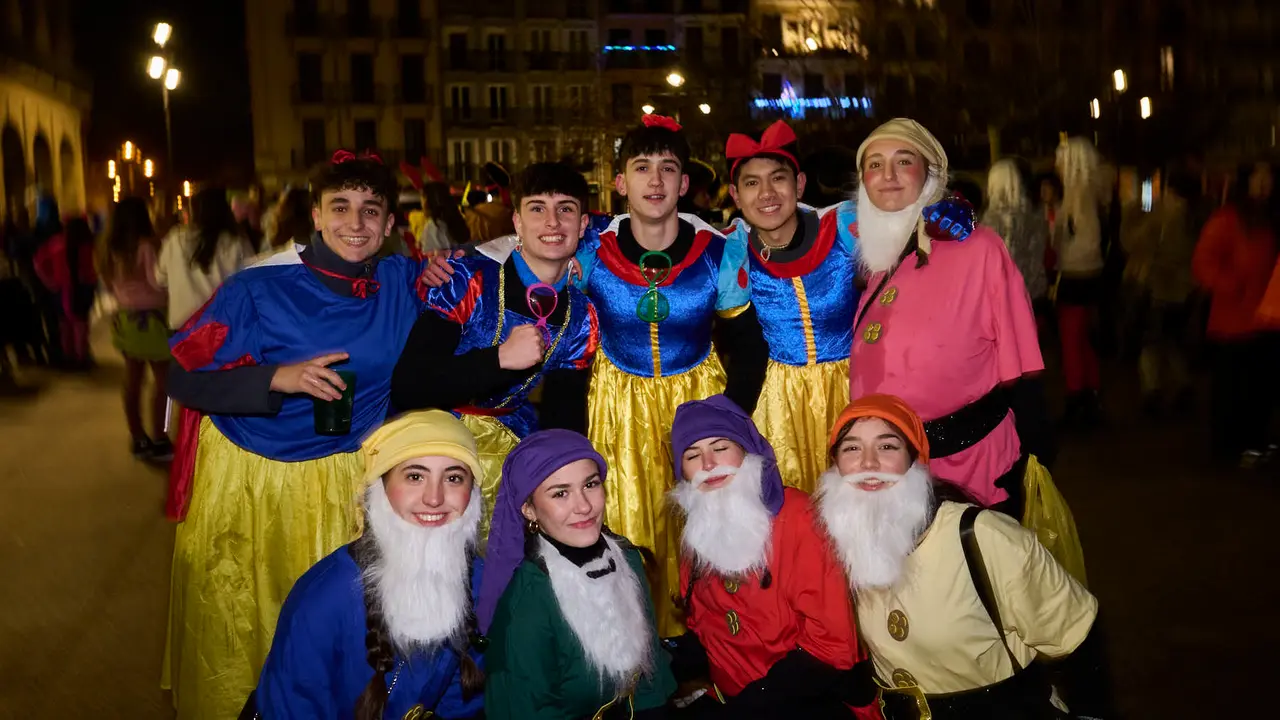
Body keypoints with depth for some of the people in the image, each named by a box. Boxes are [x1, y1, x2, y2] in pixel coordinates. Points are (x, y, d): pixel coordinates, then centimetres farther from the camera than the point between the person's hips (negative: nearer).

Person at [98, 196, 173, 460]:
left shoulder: (111, 248, 6)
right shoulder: (146, 245, -17)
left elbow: (108, 282, 15)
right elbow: (158, 282, -20)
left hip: (124, 318, 8)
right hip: (149, 318, -8)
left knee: (133, 380, 12)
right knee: (162, 379, 1)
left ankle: (138, 439, 19)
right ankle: (159, 440, 2)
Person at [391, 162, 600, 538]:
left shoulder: (582, 319, 1)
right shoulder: (467, 280, -12)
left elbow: (564, 422, 2)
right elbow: (407, 387, -18)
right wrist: (500, 358, -27)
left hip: (511, 455, 4)